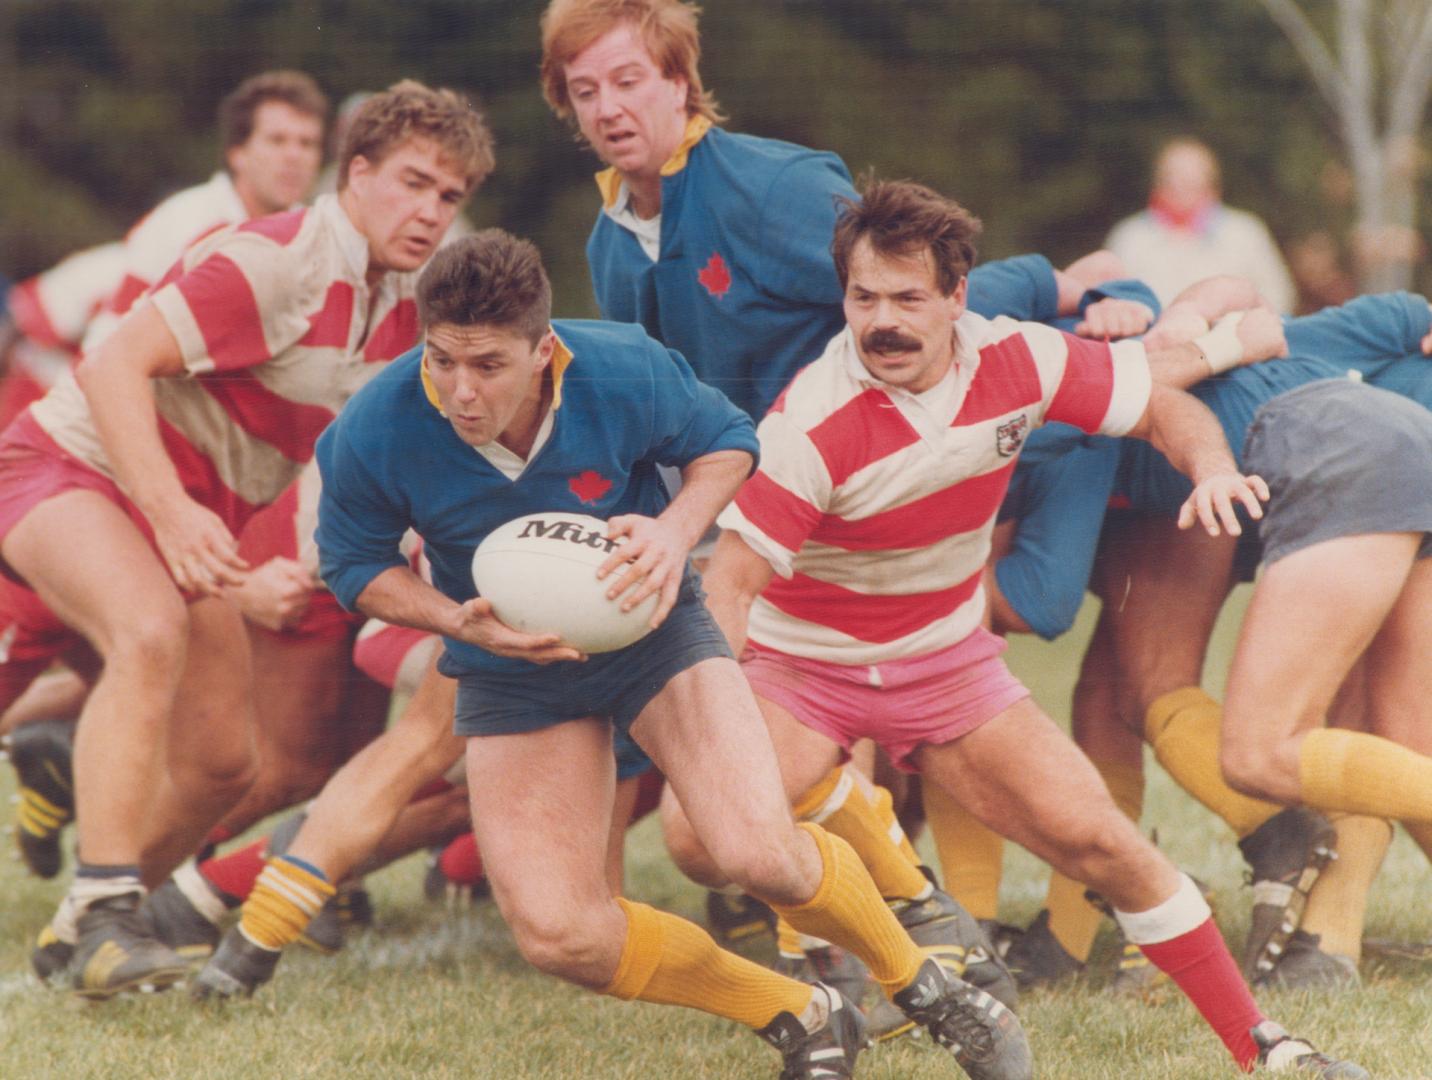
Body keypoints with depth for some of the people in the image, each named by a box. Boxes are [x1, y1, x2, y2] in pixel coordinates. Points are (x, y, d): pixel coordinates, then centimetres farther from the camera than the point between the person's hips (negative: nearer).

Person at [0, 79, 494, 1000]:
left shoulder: (409, 301, 1)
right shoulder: (276, 261, -24)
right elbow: (113, 366, -28)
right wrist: (172, 514, -36)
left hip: (191, 519, 9)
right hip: (74, 466, -8)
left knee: (224, 760, 3)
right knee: (152, 632, -37)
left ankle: (86, 927, 24)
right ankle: (104, 912, -38)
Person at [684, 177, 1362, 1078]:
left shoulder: (1018, 361, -14)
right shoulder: (815, 423, -27)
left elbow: (1164, 406, 1)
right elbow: (729, 582, -26)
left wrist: (1212, 467, -21)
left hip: (948, 659, 3)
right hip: (799, 660, -3)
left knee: (1096, 837, -7)